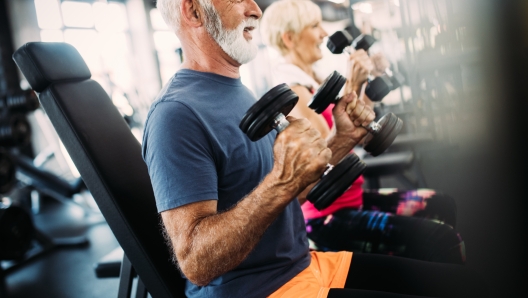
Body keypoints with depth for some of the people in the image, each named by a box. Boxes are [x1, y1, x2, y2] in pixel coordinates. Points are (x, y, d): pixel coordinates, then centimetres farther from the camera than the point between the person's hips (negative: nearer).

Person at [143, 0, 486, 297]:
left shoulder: (240, 93, 11)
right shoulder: (177, 114, -18)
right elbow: (196, 262, -25)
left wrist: (343, 139, 3)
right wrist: (281, 182, -35)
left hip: (306, 263, 9)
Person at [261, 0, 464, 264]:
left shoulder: (312, 80, 10)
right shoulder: (291, 90, -17)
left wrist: (368, 83, 8)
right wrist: (351, 87, -26)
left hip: (350, 198, 10)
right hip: (326, 219, -10)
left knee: (441, 206, 14)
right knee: (440, 239, -18)